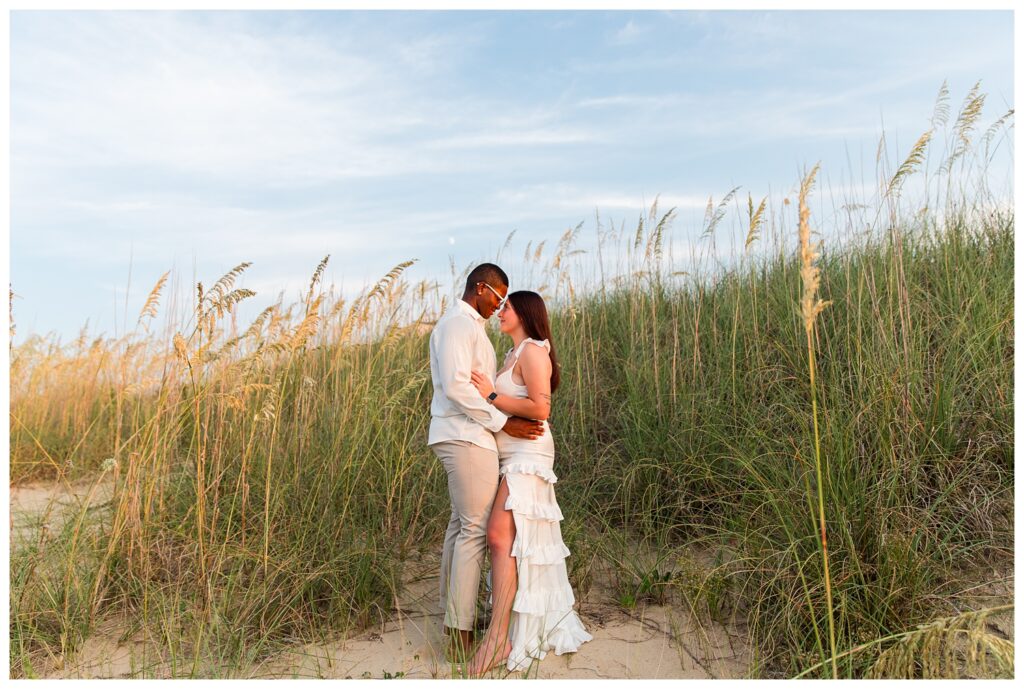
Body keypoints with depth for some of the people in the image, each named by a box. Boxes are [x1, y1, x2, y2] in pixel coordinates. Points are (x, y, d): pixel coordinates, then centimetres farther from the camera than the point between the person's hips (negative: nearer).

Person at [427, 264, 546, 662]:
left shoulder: (467, 325, 20)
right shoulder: (459, 324, -12)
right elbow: (456, 386, -22)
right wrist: (503, 423, -20)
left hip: (461, 437, 11)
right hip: (466, 437, -11)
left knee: (461, 524, 15)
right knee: (475, 529, -7)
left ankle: (452, 615, 25)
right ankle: (462, 632, 0)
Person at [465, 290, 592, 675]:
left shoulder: (533, 351, -11)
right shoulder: (515, 353, 17)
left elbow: (540, 408, -19)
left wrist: (491, 396, -17)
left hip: (527, 453, -10)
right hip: (512, 456, 10)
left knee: (500, 535, -18)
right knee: (525, 539, 12)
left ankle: (498, 639, -17)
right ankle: (549, 623, 24)